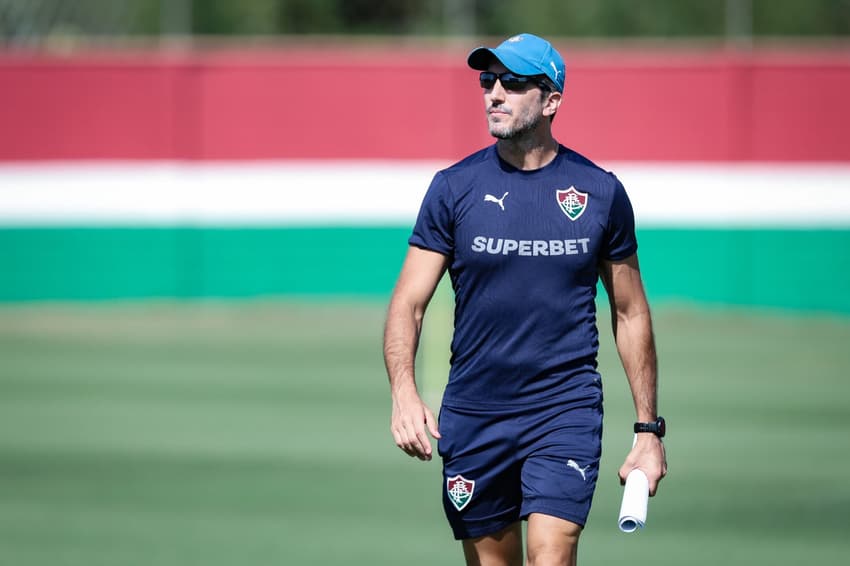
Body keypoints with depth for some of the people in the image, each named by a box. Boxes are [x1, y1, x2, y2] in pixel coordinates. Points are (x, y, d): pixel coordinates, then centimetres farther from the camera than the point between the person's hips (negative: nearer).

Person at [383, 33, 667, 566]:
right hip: (472, 416, 2)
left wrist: (649, 428, 9)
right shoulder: (454, 187, 1)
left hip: (566, 412, -2)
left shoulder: (601, 192, 2)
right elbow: (408, 303, -2)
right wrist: (404, 391, -20)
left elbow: (631, 314, 10)